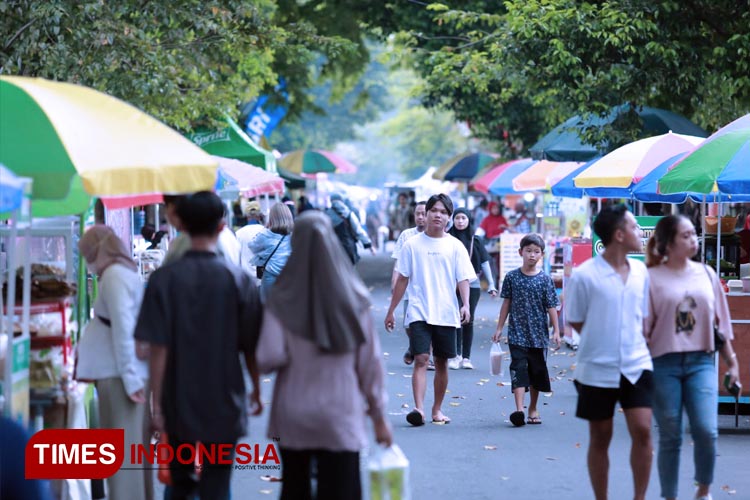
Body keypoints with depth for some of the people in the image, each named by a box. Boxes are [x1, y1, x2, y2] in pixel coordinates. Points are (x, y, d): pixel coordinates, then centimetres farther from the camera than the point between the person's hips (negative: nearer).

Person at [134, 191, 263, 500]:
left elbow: (158, 349, -10)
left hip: (178, 404, 1)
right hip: (224, 403, -1)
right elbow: (250, 346, -2)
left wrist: (157, 404, -3)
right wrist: (256, 390, 14)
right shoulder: (238, 280, -7)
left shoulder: (164, 279, -8)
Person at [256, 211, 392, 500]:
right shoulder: (352, 297, -5)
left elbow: (269, 359, -15)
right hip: (340, 418, -1)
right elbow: (370, 361, -2)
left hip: (293, 418, 1)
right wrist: (379, 416, 6)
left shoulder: (282, 300, -8)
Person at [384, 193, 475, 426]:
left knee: (442, 362, 8)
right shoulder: (412, 245, 4)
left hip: (446, 314, 1)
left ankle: (437, 409, 21)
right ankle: (419, 408, -23)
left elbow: (463, 279, 0)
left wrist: (465, 304, -16)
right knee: (421, 359, -14)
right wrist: (391, 310, 10)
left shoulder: (455, 246, 4)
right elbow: (402, 279, 9)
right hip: (419, 312, -1)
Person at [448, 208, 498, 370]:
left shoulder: (475, 241, 6)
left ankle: (466, 357, 11)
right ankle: (456, 355, -11)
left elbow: (484, 262, 8)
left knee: (468, 321, 5)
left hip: (472, 285, 2)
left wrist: (491, 285, 2)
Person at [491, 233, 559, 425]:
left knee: (537, 371, 9)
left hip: (539, 335, 1)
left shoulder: (545, 280, 0)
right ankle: (519, 409, -19)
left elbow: (551, 307, 1)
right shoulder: (512, 277, 2)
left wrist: (556, 331, -3)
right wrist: (499, 328, 7)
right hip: (517, 334, -1)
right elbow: (507, 303, 7)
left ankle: (533, 408, 24)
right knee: (519, 370, -11)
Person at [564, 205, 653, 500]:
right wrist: (602, 343, -3)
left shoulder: (641, 271, 4)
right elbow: (575, 321, -2)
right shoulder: (584, 276, -11)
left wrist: (639, 343, 4)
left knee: (642, 431, -7)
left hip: (636, 365, 3)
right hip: (598, 369, -3)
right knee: (600, 439, 7)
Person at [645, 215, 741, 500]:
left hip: (701, 362, 2)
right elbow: (643, 327, -3)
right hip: (664, 363, -2)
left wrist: (732, 362, 15)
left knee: (706, 430, -10)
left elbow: (720, 321, 14)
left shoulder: (706, 274, 9)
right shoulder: (652, 278, -3)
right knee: (670, 437, 4)